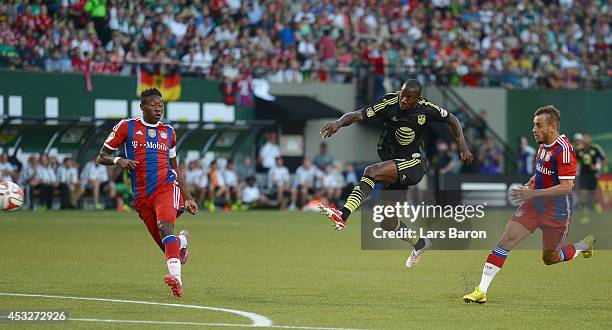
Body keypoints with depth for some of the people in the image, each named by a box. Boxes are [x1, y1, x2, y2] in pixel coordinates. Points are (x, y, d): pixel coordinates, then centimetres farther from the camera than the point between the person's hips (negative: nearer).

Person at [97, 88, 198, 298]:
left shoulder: (168, 132, 16)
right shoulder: (127, 127, 7)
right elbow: (101, 158, 7)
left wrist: (188, 198, 22)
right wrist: (118, 161, -15)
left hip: (166, 187, -1)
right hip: (142, 196, 1)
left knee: (165, 226, -30)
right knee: (168, 247, 4)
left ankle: (176, 277, -46)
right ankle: (181, 240, 42)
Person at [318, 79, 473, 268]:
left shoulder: (426, 109, -10)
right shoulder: (389, 104, -11)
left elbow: (451, 120, 9)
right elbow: (358, 116, -20)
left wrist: (463, 148, 3)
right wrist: (338, 123, -40)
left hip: (413, 164, -4)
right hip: (391, 164, 4)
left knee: (371, 172, -33)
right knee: (388, 224, 4)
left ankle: (343, 216, -45)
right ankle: (420, 244, 33)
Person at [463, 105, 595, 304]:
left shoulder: (563, 150, -21)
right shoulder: (543, 145, 5)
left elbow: (566, 187, -26)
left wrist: (533, 193, -27)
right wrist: (529, 185, 6)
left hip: (557, 210, -6)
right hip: (534, 205, 6)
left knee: (550, 258, 9)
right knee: (507, 239, -10)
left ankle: (584, 246, 39)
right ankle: (481, 291, -12)